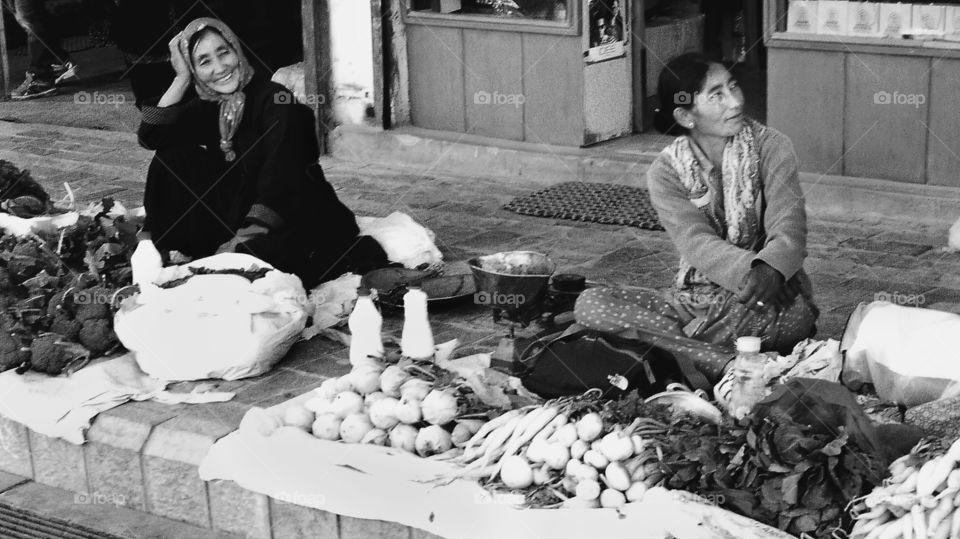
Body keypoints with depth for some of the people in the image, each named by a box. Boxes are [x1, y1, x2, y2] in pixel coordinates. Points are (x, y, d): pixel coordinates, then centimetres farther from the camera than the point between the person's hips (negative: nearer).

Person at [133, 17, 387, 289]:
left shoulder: (275, 100, -17)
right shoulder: (208, 107, 5)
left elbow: (280, 183, -25)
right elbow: (151, 135, -6)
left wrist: (243, 241, -31)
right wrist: (181, 79, -11)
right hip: (237, 216, 7)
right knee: (175, 157, -4)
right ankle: (152, 242, 1)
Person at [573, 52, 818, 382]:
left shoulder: (770, 146, -4)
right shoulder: (665, 172, -2)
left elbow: (789, 226, -17)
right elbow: (697, 244, -17)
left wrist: (769, 270, -41)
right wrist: (749, 270, -38)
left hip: (771, 299, -3)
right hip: (695, 299, 3)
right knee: (590, 304, -21)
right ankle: (728, 362, -30)